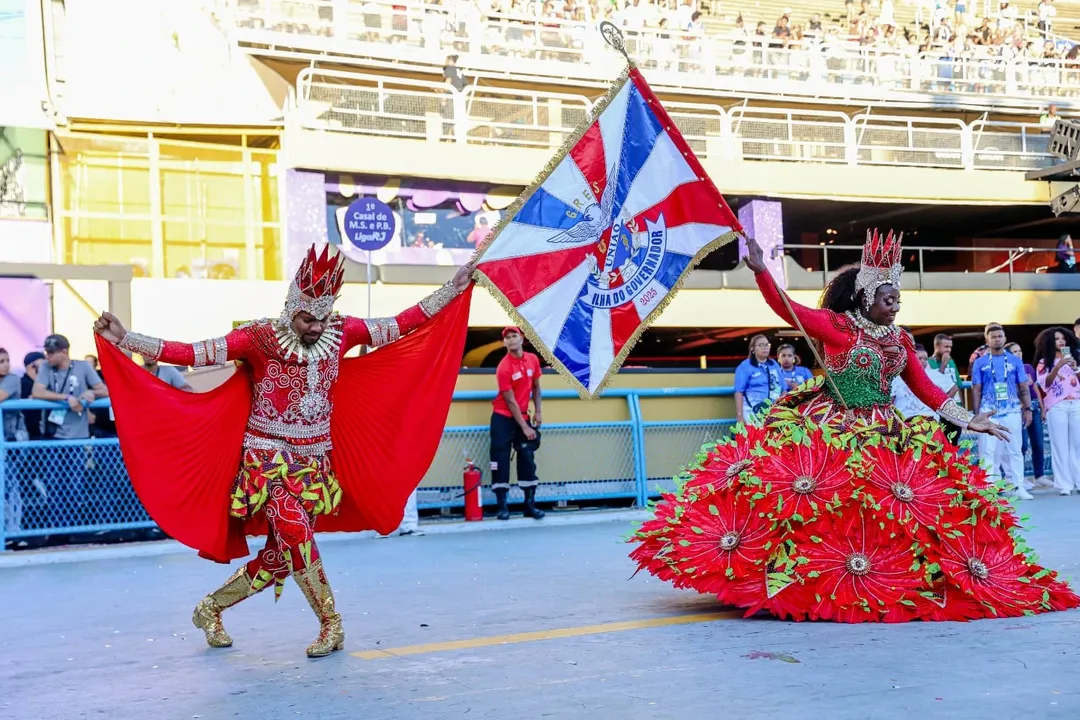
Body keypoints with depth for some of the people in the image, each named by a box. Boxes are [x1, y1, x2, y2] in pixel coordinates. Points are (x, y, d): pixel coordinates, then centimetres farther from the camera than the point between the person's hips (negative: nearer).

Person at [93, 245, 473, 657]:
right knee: (297, 535, -23)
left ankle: (210, 608, 29)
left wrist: (453, 290, 2)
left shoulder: (340, 332, -1)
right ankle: (331, 625, -4)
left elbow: (401, 326, 4)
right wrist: (123, 339, -24)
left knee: (282, 555, 6)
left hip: (315, 463, 5)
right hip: (268, 459, -4)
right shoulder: (259, 338, -12)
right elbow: (192, 354, -15)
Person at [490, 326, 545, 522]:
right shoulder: (504, 367, -17)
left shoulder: (533, 359, 0)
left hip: (523, 417, 5)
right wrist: (525, 427, -17)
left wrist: (538, 412, 4)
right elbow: (511, 401, -17)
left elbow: (536, 387, 13)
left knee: (528, 459, 3)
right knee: (501, 461, -5)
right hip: (503, 418, -5)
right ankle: (502, 506, 0)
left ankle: (530, 505, 8)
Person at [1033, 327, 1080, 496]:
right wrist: (1058, 366, -15)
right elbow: (1044, 383, -6)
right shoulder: (1044, 362, 7)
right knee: (1060, 445, -5)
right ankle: (1064, 484, -5)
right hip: (1056, 406, -3)